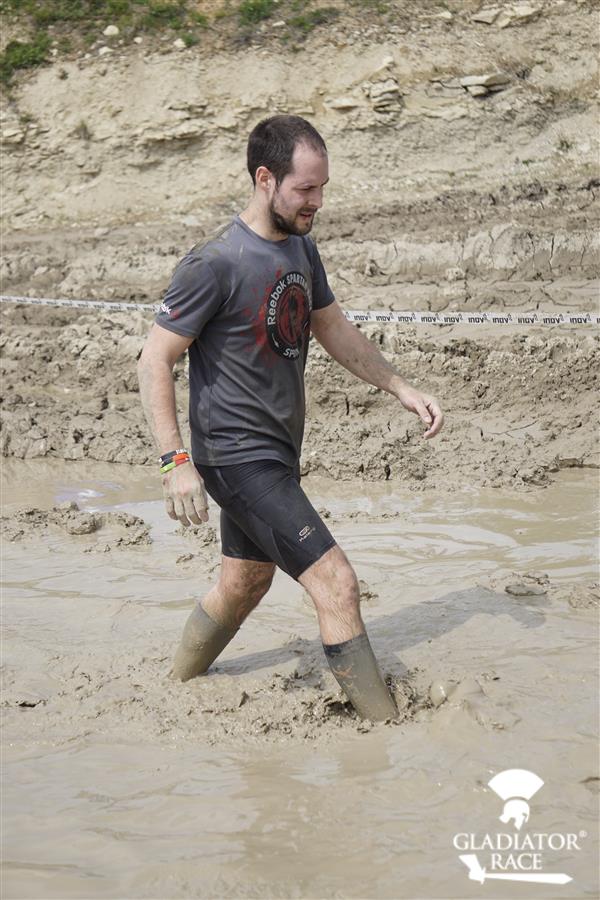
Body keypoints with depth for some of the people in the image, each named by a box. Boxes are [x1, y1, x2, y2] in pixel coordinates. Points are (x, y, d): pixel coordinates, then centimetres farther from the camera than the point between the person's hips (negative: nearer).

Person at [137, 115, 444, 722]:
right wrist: (176, 462, -24)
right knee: (336, 585, -13)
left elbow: (334, 331, 21)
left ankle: (173, 691, 43)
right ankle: (386, 728, -5)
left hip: (276, 453, 9)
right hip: (238, 459, -9)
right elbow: (154, 362, -17)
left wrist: (400, 388, 13)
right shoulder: (214, 264, -19)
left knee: (244, 585, 22)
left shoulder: (300, 248, 7)